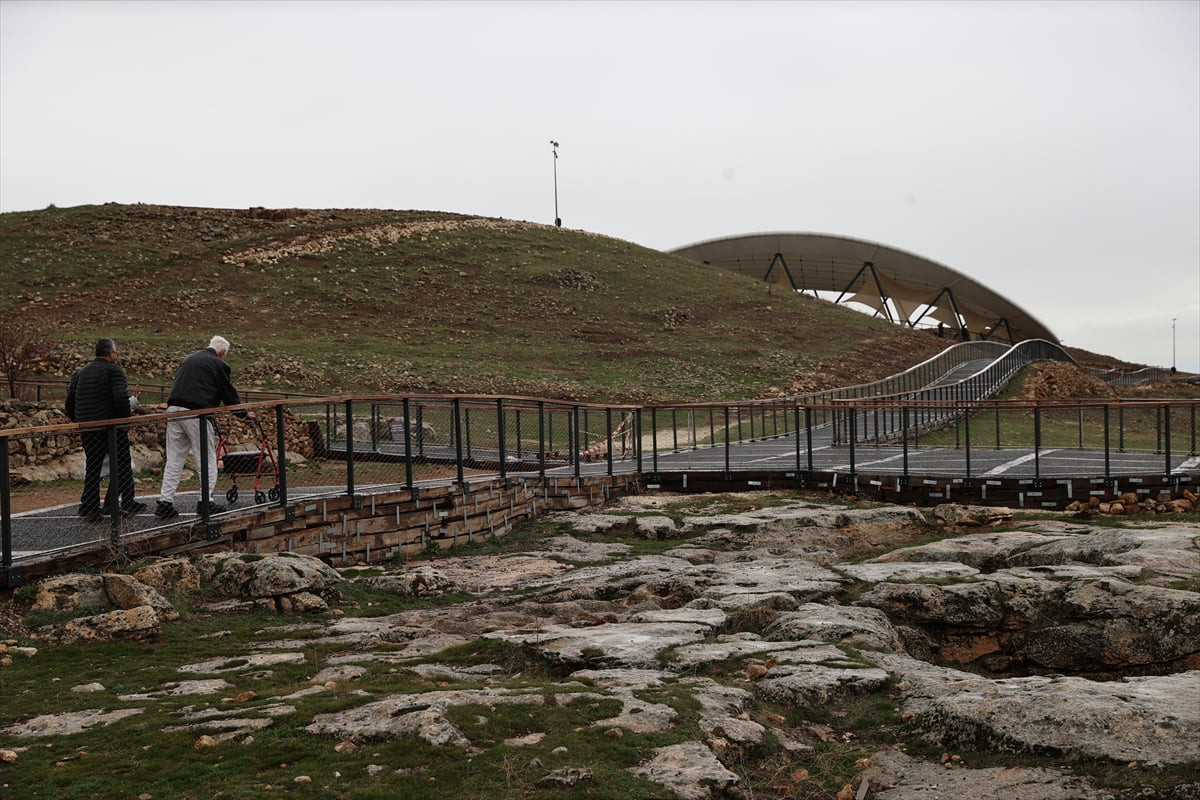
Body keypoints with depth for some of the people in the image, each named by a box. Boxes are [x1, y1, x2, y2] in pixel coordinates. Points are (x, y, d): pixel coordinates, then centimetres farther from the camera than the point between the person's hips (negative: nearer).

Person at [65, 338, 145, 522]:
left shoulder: (80, 372, 15)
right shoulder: (114, 370, -6)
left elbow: (70, 402, 15)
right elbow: (121, 398, -20)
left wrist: (78, 423, 22)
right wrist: (125, 420, -10)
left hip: (87, 430, 6)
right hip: (110, 428, -6)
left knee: (92, 468, 12)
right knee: (122, 465, 5)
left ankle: (89, 508, 10)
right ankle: (126, 503, 6)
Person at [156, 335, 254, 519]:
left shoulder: (189, 359, 22)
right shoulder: (219, 364, 2)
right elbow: (229, 393, 5)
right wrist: (244, 413, 20)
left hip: (173, 409, 7)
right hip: (196, 413, -6)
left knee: (174, 460, 10)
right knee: (207, 459, 3)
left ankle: (165, 502, 8)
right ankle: (205, 502, 1)